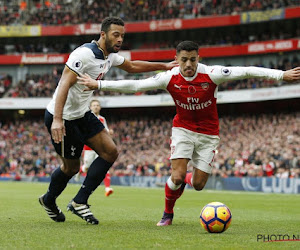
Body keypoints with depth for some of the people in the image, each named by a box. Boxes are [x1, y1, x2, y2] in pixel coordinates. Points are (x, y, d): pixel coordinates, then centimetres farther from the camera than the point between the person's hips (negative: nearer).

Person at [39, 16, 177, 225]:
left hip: (83, 114, 9)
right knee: (71, 167, 1)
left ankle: (80, 202, 2)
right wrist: (57, 119, -38)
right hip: (63, 118, -9)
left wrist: (164, 66, 25)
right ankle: (49, 200, 28)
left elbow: (132, 66, 26)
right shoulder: (84, 54, -23)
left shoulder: (110, 57, 5)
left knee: (110, 152, -3)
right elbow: (64, 85, -29)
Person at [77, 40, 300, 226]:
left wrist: (281, 75, -33)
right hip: (183, 129, 0)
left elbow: (246, 72, -26)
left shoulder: (211, 74, -21)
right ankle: (168, 214, 11)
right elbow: (133, 85, -13)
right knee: (177, 176, -17)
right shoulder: (169, 78, -16)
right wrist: (99, 85, -17)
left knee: (198, 184, -1)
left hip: (208, 134, 0)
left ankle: (185, 179, 39)